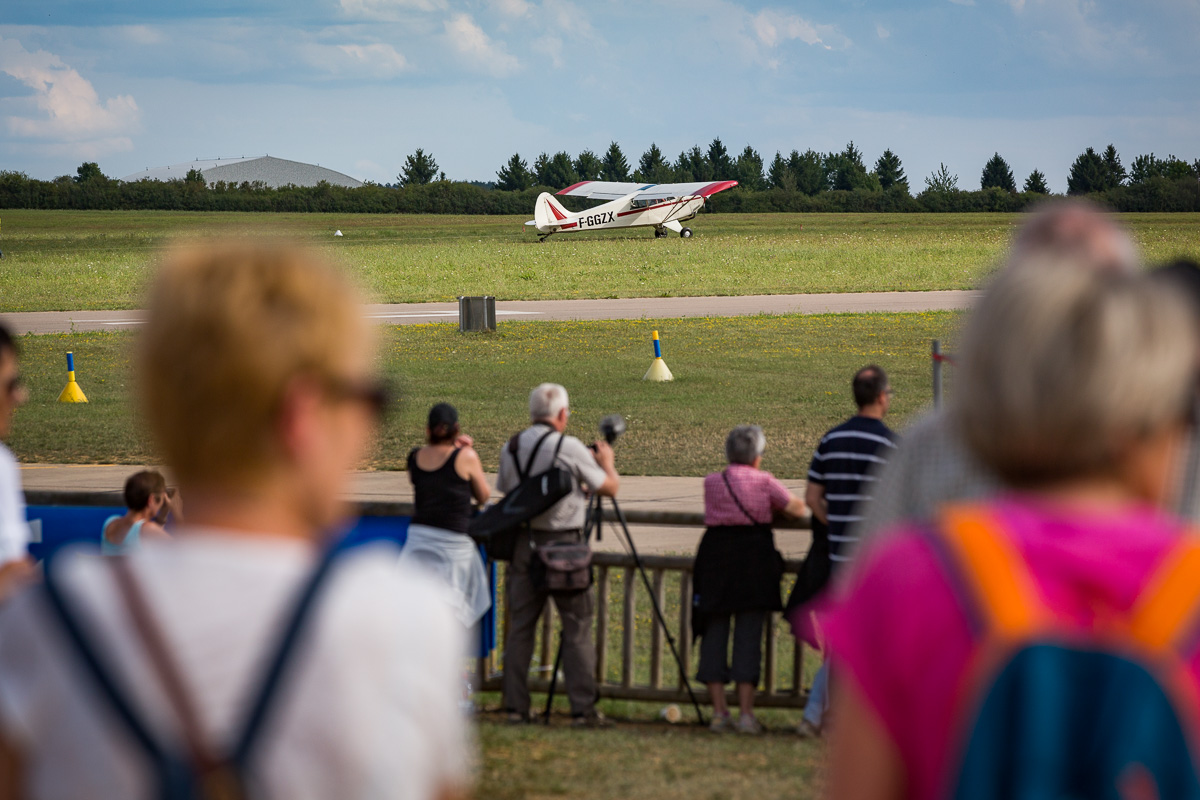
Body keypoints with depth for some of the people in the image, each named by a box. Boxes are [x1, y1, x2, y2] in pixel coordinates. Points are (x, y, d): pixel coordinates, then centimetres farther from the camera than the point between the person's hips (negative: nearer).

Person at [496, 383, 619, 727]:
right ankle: (583, 709, 1)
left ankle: (516, 707, 9)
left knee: (520, 626, 9)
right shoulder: (569, 447, -10)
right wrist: (607, 461, 19)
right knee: (577, 628, 2)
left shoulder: (511, 449, 5)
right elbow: (610, 488, -3)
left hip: (522, 542, 5)